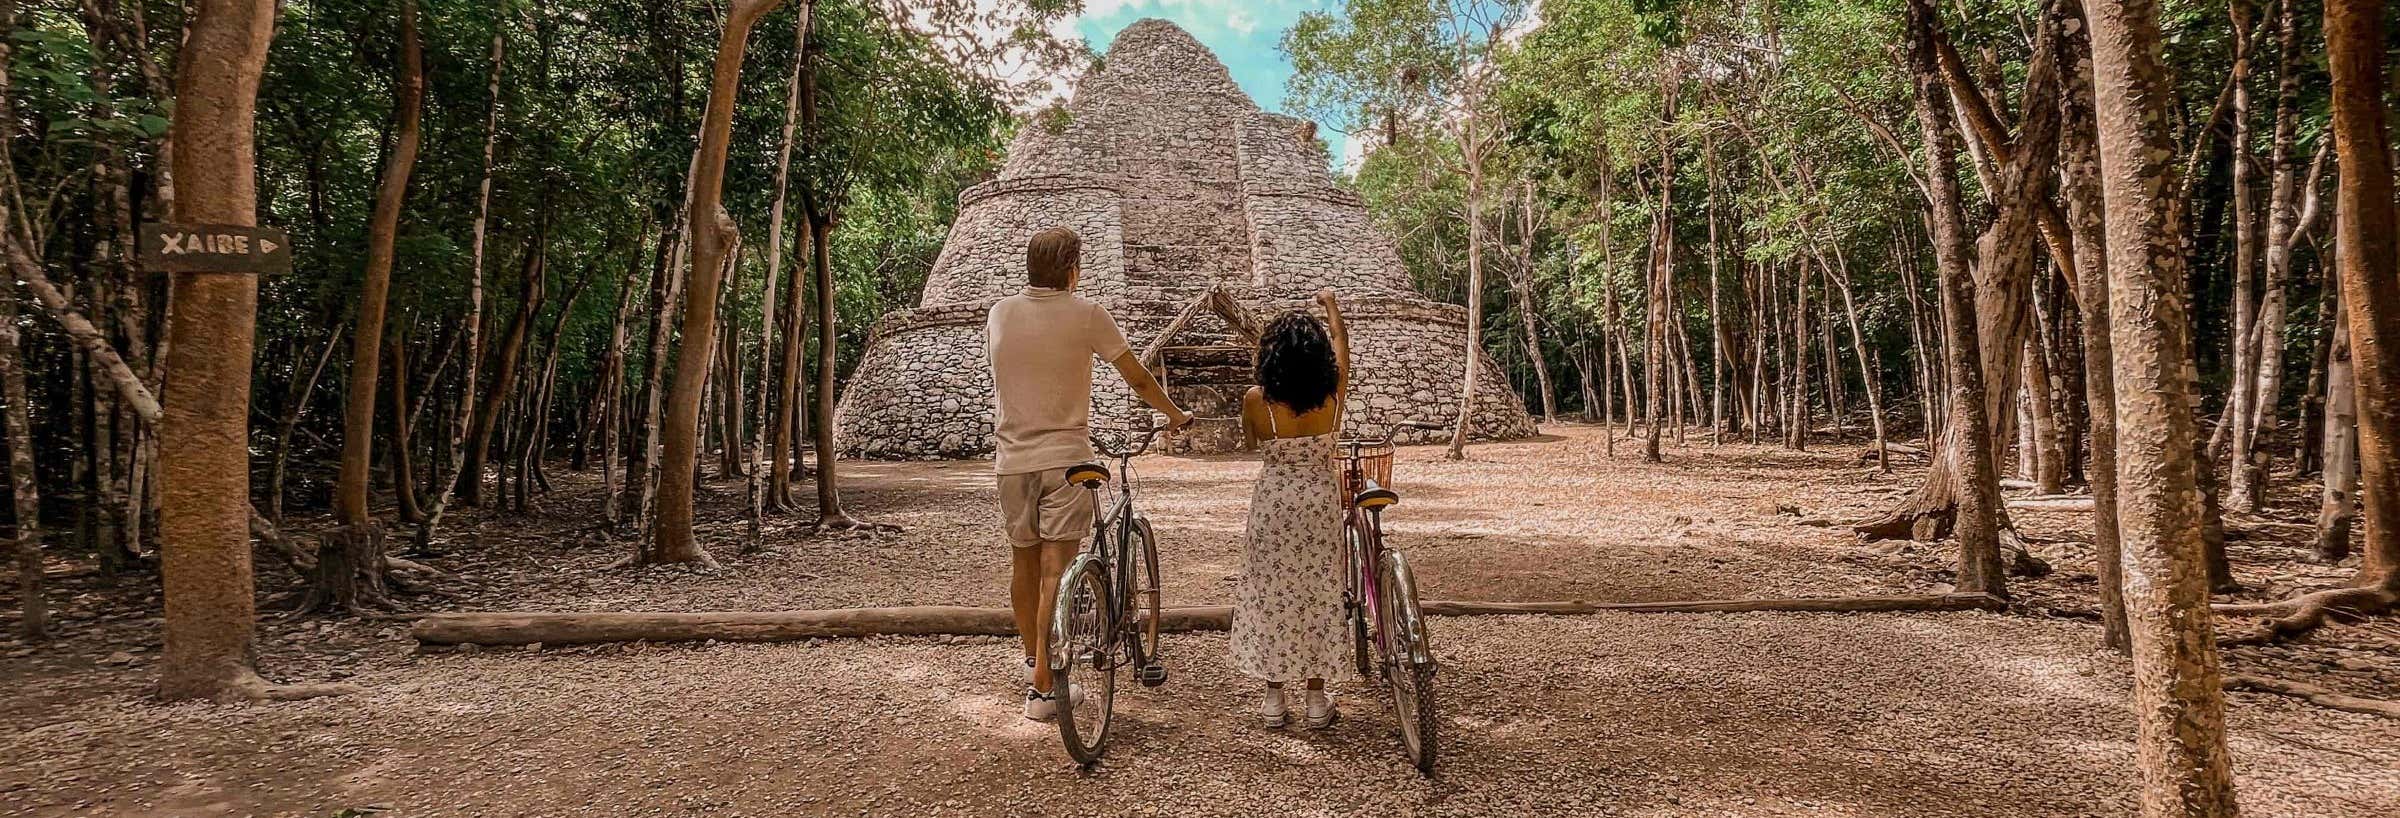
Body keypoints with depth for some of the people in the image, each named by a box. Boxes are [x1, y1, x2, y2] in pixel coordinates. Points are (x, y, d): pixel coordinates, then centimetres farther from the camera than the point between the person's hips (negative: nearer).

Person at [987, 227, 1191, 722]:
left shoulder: (999, 314, 5)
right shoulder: (1086, 315, -7)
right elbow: (1138, 379, 1)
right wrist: (1175, 415, 19)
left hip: (1012, 458, 4)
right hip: (1064, 457, -4)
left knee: (1023, 563, 18)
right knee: (1056, 569, -4)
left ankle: (1033, 661, 35)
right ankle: (1043, 686, -5)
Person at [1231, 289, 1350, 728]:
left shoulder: (1256, 399, -15)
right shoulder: (1333, 396, -10)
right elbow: (1341, 345, 9)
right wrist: (1332, 305, 24)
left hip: (1274, 500, -1)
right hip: (1322, 498, 1)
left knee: (1271, 593, 9)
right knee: (1318, 593, 11)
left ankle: (1274, 698, 15)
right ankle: (1317, 698, 17)